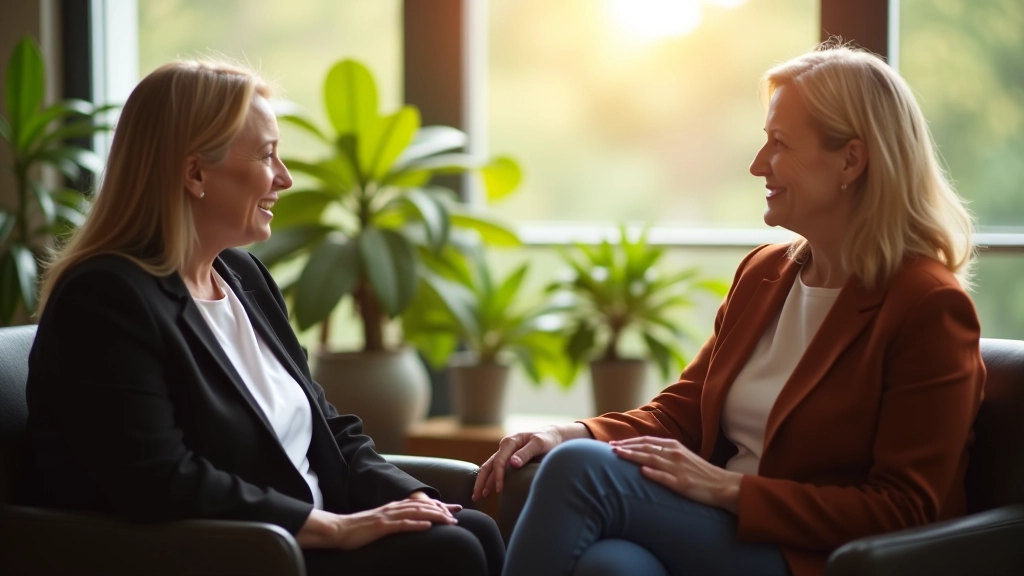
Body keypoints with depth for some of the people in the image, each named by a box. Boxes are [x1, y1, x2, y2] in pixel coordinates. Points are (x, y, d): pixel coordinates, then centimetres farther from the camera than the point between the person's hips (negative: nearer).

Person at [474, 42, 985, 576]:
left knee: (581, 469, -24)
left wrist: (729, 488, -19)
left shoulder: (930, 306, -8)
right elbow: (680, 411, 16)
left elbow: (900, 510, -12)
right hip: (716, 531, 6)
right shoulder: (762, 273, 16)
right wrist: (574, 432, -4)